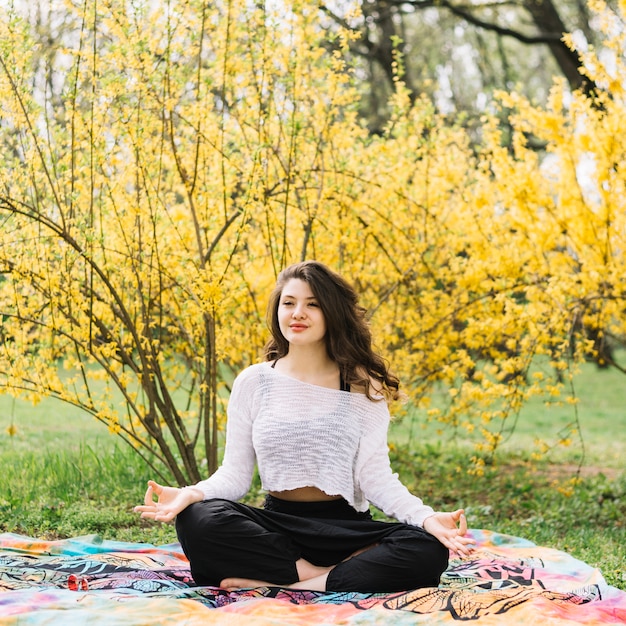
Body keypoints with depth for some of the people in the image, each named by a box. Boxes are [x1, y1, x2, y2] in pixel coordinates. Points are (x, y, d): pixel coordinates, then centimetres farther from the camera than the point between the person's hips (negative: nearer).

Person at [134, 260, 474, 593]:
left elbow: (375, 474, -3)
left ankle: (275, 581, -26)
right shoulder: (252, 382, 5)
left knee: (428, 551, -30)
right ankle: (314, 572, -21)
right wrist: (191, 493, -20)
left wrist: (425, 516, -21)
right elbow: (235, 473, 2)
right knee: (198, 520, -30)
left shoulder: (362, 386, 3)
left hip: (346, 528, 0)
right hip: (276, 527, 0)